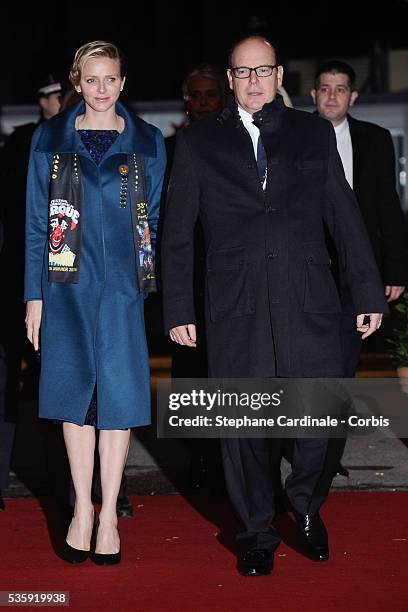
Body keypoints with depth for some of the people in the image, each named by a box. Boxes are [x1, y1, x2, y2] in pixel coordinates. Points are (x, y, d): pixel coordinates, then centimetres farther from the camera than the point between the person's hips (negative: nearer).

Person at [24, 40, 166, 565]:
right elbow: (36, 223, 6)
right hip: (68, 284, 1)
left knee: (118, 392, -1)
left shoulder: (148, 143, 5)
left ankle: (109, 512, 11)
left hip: (123, 284, 0)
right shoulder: (50, 139, 6)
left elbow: (158, 220, 9)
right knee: (75, 389, 5)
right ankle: (82, 507, 18)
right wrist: (34, 295, 1)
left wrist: (157, 282, 2)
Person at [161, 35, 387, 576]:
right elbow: (177, 233, 8)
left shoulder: (314, 133, 11)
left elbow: (345, 216, 10)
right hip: (235, 308, 0)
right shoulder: (198, 142, 9)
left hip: (309, 303, 1)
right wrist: (178, 309, 3)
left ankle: (305, 506, 28)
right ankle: (256, 533, 25)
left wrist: (369, 291, 6)